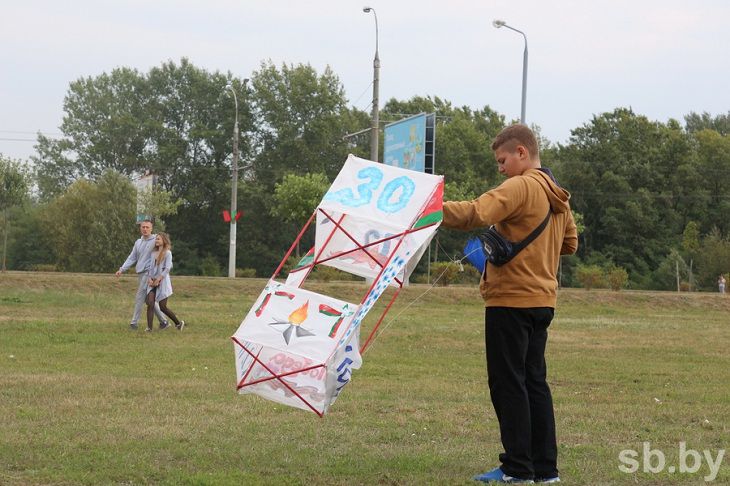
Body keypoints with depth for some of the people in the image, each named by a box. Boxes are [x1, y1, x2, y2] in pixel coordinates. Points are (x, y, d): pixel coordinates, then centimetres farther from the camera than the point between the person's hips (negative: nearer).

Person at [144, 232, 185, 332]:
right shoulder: (153, 253, 12)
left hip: (163, 281, -5)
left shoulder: (167, 253, -3)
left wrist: (158, 279, -15)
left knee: (162, 306, -3)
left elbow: (167, 268, -10)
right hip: (152, 282, 5)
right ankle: (149, 327, -14)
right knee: (150, 303, -12)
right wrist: (149, 278, -6)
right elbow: (149, 267, 10)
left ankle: (178, 323, 15)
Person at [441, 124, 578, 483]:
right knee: (534, 381, 13)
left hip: (511, 300, -9)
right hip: (542, 301, 9)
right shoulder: (557, 196, 15)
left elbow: (476, 214, -27)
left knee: (507, 384, -3)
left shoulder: (520, 187, -14)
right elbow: (569, 244, 24)